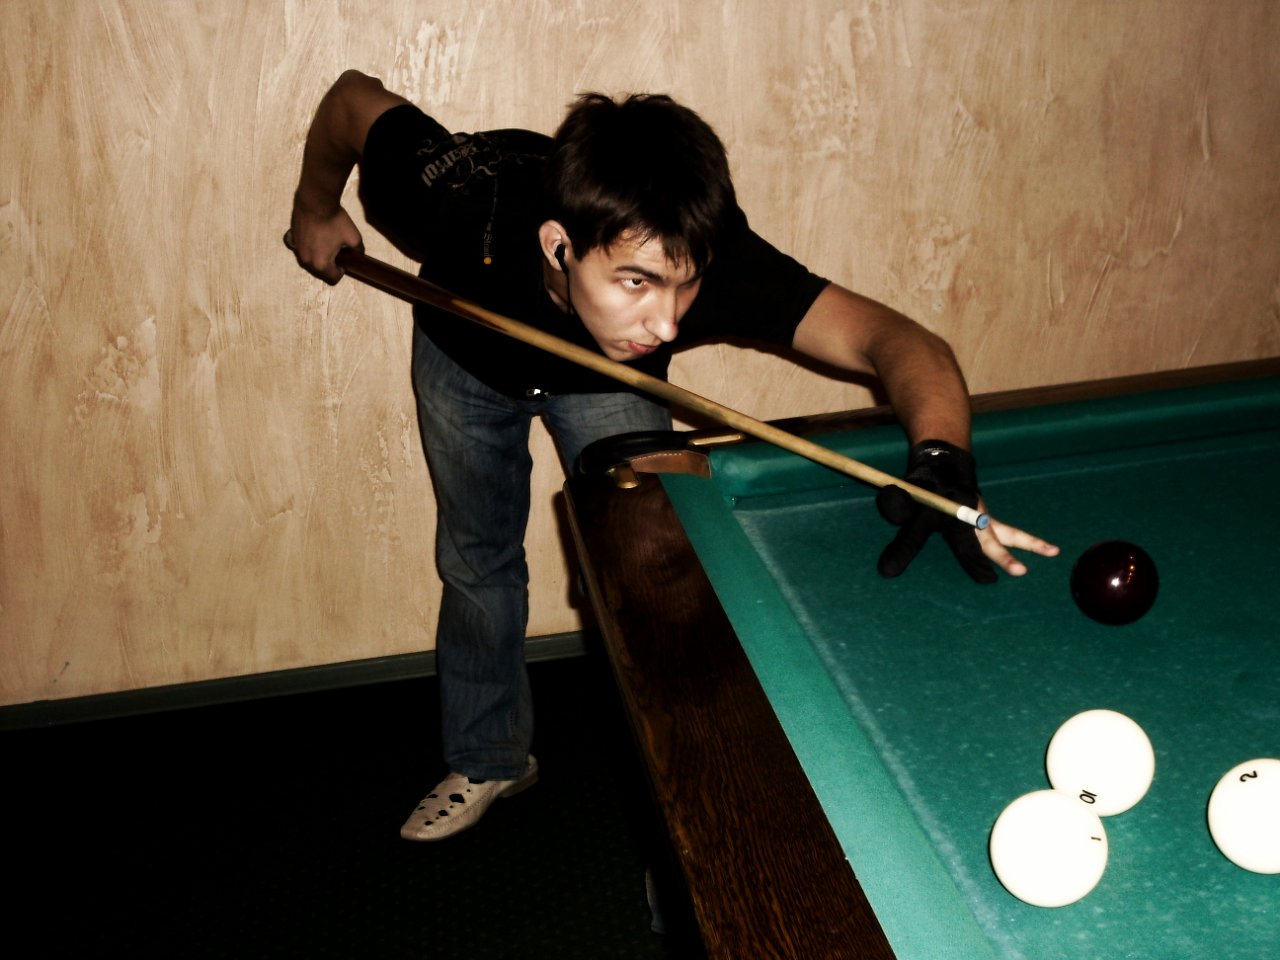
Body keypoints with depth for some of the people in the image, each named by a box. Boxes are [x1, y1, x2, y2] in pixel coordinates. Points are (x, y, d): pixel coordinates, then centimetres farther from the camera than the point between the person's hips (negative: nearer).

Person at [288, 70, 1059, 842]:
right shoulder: (468, 203, -45)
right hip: (465, 352, 1)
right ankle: (489, 760, 36)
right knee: (477, 566, 13)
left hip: (608, 381, 0)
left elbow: (895, 338, -48)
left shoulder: (703, 253, -45)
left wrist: (941, 461, -68)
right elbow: (357, 98, -25)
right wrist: (316, 211, -7)